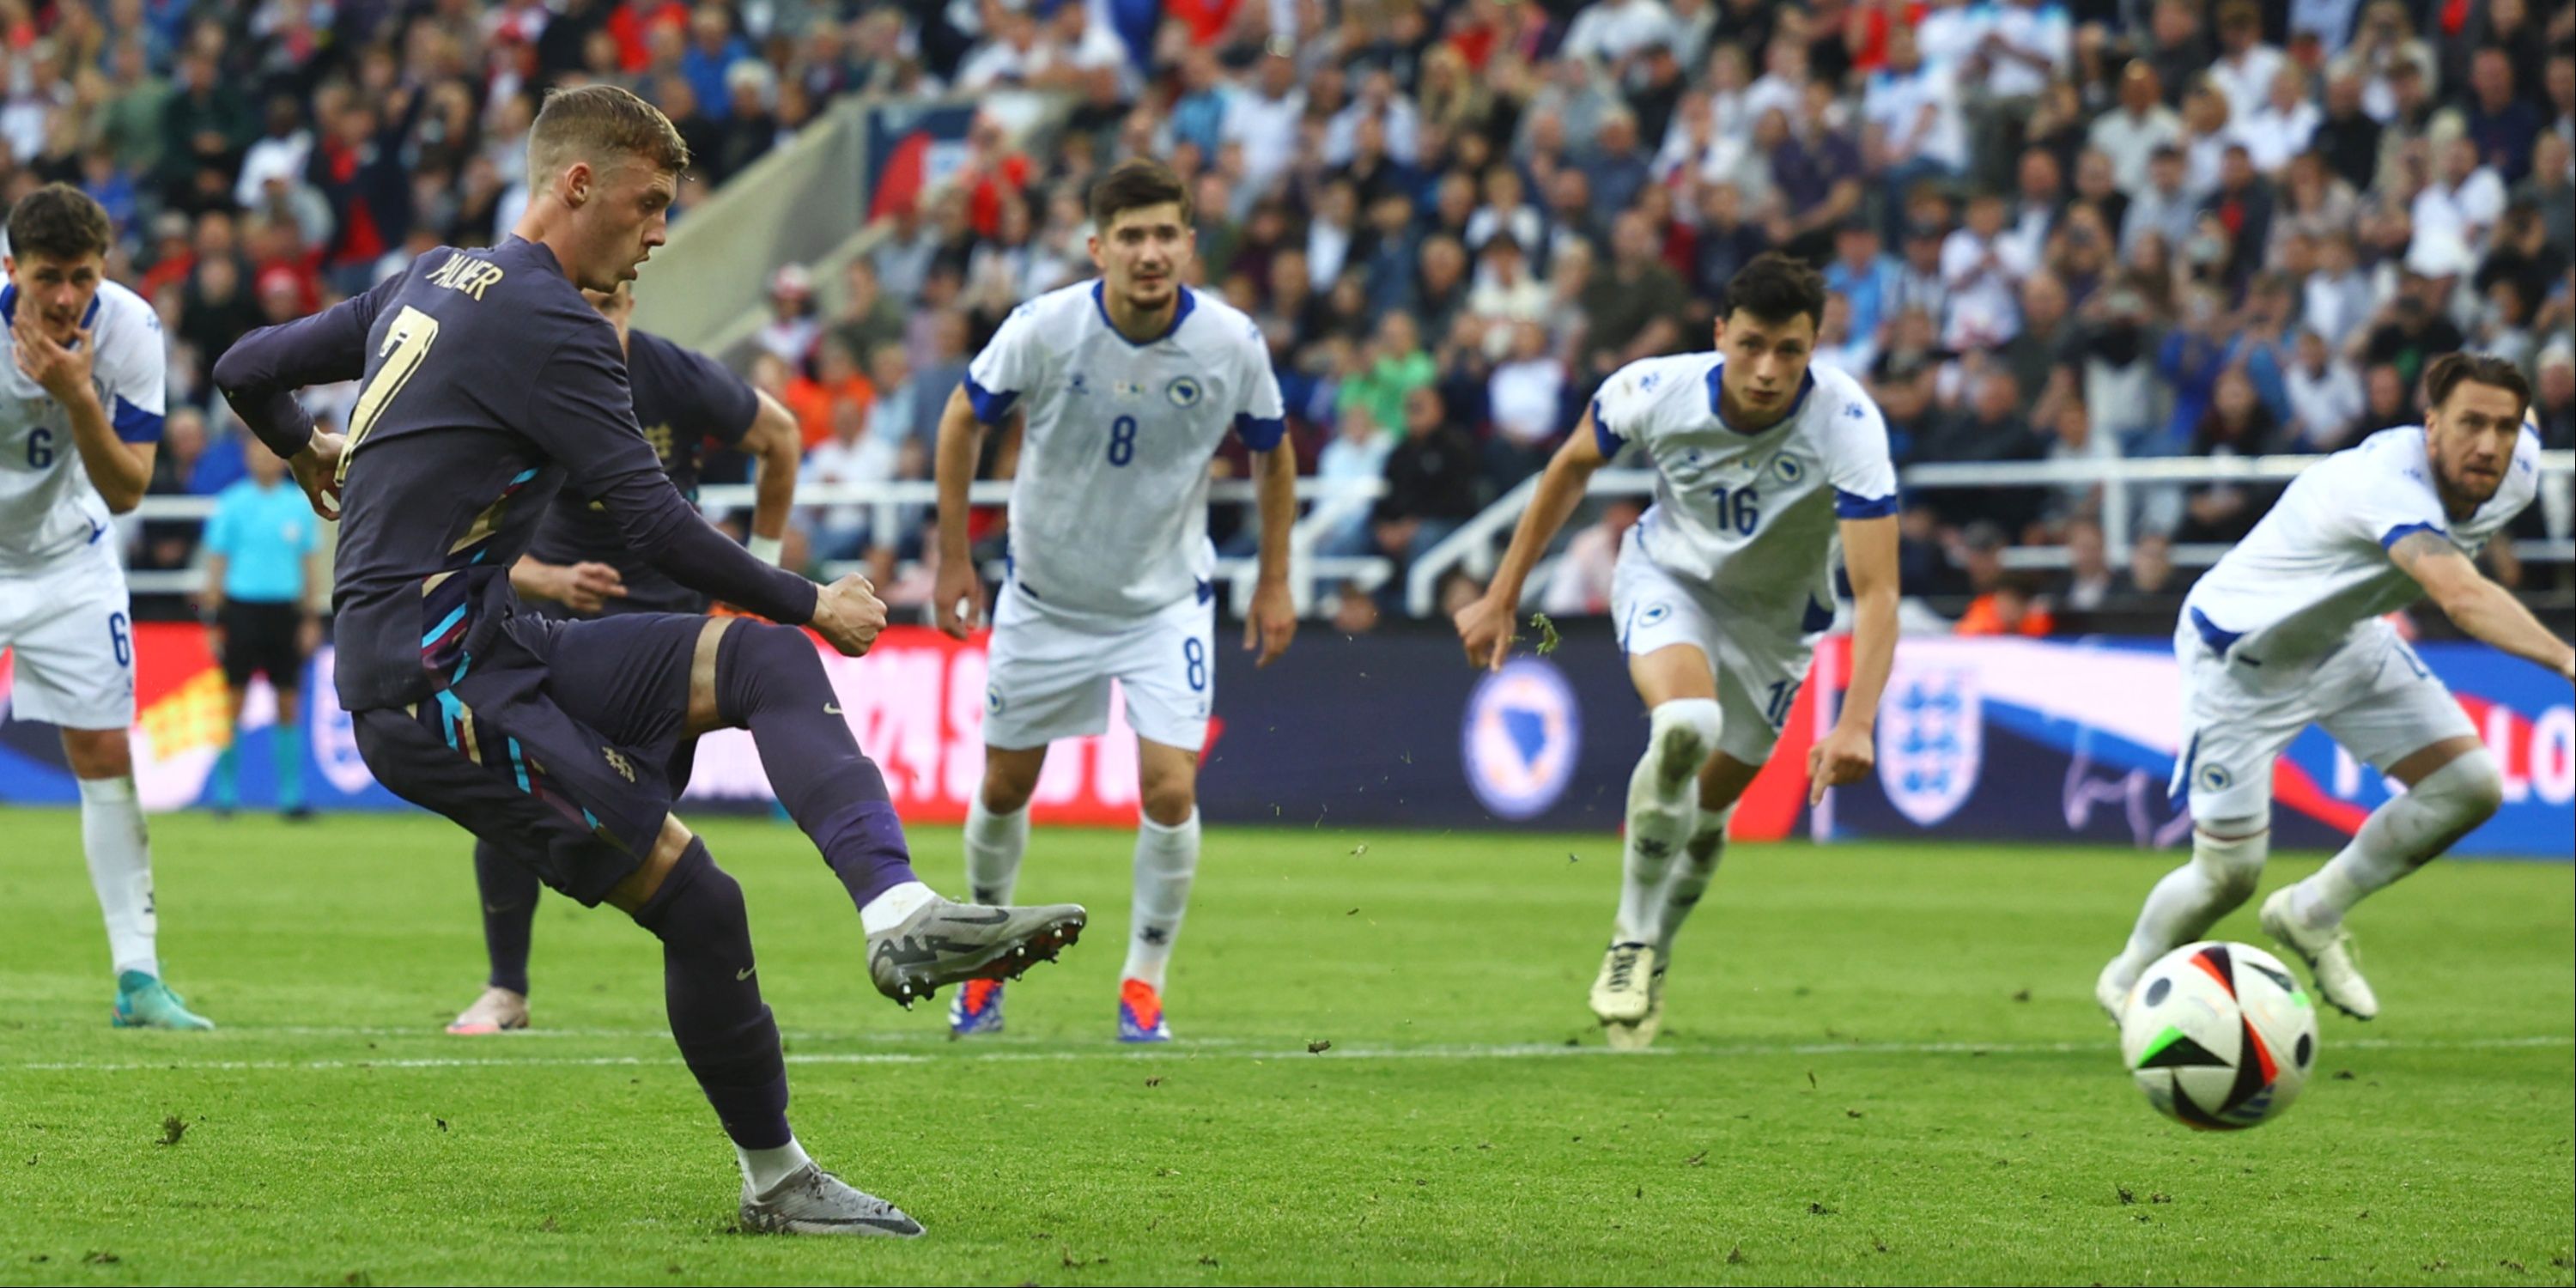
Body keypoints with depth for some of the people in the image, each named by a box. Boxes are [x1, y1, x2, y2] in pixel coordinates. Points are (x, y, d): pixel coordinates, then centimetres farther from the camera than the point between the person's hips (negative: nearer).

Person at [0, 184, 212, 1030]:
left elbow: (126, 491, -18)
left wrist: (78, 397, -32)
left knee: (107, 759, -3)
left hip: (68, 560, 2)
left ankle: (137, 976, 1)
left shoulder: (130, 329, -18)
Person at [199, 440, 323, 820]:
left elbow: (308, 564, 12)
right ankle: (225, 791, 6)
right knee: (234, 701, -1)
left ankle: (291, 795, 3)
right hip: (241, 607, -2)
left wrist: (311, 620, 7)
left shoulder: (299, 506, 7)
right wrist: (213, 617, -2)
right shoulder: (232, 504, 1)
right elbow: (216, 563, 3)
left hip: (284, 612, 2)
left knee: (288, 704, 0)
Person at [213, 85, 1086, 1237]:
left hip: (489, 652, 10)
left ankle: (900, 914, -24)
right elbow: (655, 525, -16)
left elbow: (247, 371, 26)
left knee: (764, 663, -4)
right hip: (435, 681, -10)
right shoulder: (546, 321, -13)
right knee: (693, 899, -13)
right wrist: (811, 605, -3)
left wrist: (305, 451, 48)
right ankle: (773, 1177, -1)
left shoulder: (430, 282, 15)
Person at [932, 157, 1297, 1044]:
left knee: (1170, 790, -14)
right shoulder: (1043, 329, -19)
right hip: (1046, 597, 0)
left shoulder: (1232, 344, -16)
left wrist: (1274, 582, 5)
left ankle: (1144, 985, 4)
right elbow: (963, 421, -2)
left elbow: (1272, 453, 4)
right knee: (1004, 788, 9)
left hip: (1168, 598, 0)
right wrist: (953, 558, -1)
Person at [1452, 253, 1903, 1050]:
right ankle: (1630, 940, -13)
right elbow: (1571, 468, -5)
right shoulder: (1653, 390, -28)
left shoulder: (1847, 424, -34)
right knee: (1685, 724, -31)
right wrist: (1502, 599, 0)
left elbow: (1877, 590, -38)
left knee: (1711, 806, 10)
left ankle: (1650, 959, 39)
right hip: (1667, 576, -1)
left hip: (1771, 617, 1)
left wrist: (1856, 724, -52)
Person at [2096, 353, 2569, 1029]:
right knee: (2228, 874, -3)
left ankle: (2312, 914, 14)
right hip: (2240, 658, -7)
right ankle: (2129, 980, 29)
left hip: (2342, 640, 7)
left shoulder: (2518, 470, -17)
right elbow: (2462, 598, -62)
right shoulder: (2387, 484, -44)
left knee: (2470, 784, -8)